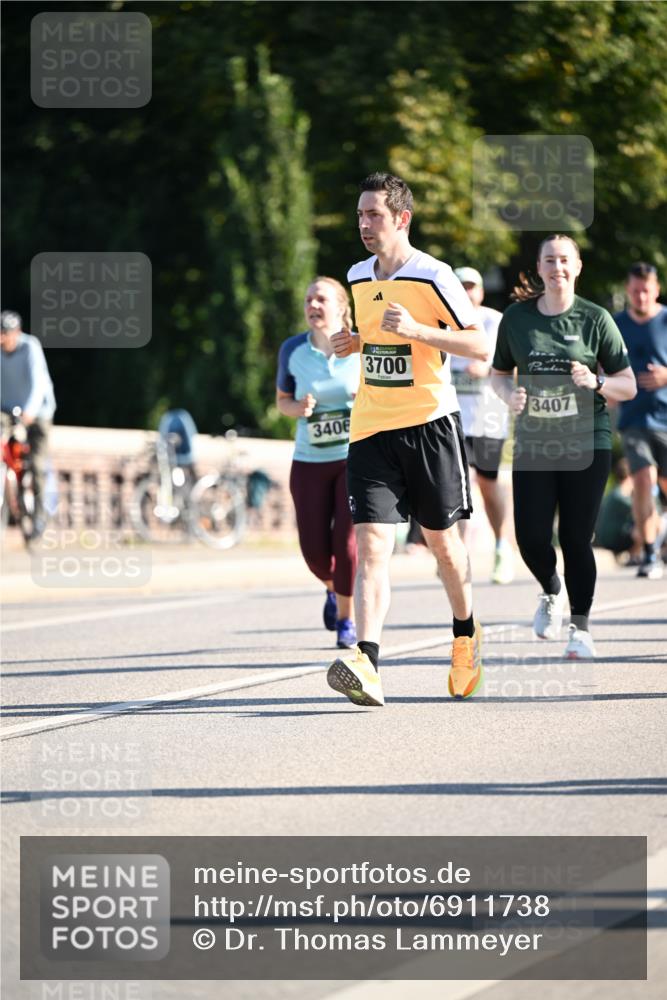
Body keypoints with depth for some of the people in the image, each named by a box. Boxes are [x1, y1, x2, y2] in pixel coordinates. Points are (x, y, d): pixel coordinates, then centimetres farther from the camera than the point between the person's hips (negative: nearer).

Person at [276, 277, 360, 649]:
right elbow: (282, 400, 11)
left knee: (347, 541, -13)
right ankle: (333, 589, 35)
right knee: (314, 548, -1)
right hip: (310, 462, 2)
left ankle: (347, 618, 8)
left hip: (356, 457, -2)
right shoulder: (293, 350, -2)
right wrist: (298, 408, -11)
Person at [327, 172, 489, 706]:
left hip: (429, 422, -4)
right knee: (371, 543, -12)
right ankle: (367, 665, -24)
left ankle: (467, 635, 38)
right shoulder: (358, 277, 10)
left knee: (442, 537, 11)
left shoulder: (434, 277, -10)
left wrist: (416, 330, -23)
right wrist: (354, 342, 5)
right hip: (371, 428, 4)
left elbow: (480, 344, -11)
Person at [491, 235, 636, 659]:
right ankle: (552, 592, 27)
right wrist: (510, 394, -5)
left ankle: (581, 628, 13)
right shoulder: (516, 318, 5)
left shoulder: (595, 318, 0)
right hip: (533, 444, 2)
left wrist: (596, 382, -16)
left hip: (586, 443, -2)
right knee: (531, 537, -6)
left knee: (576, 539, -2)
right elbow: (498, 374, 17)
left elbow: (628, 386, 3)